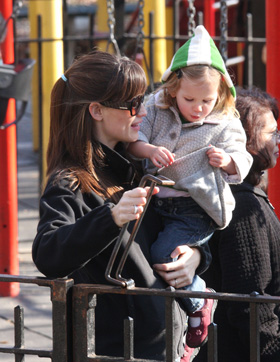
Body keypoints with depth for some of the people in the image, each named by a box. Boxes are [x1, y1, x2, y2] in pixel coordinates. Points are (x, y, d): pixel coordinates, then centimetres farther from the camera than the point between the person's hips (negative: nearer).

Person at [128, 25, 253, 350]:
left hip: (197, 210, -6)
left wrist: (227, 160, -19)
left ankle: (198, 301, 3)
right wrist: (150, 150, -20)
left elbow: (241, 164, 4)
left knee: (162, 254, -22)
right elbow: (133, 140, 1)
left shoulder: (225, 125, -3)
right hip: (158, 201, 6)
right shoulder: (157, 110, 3)